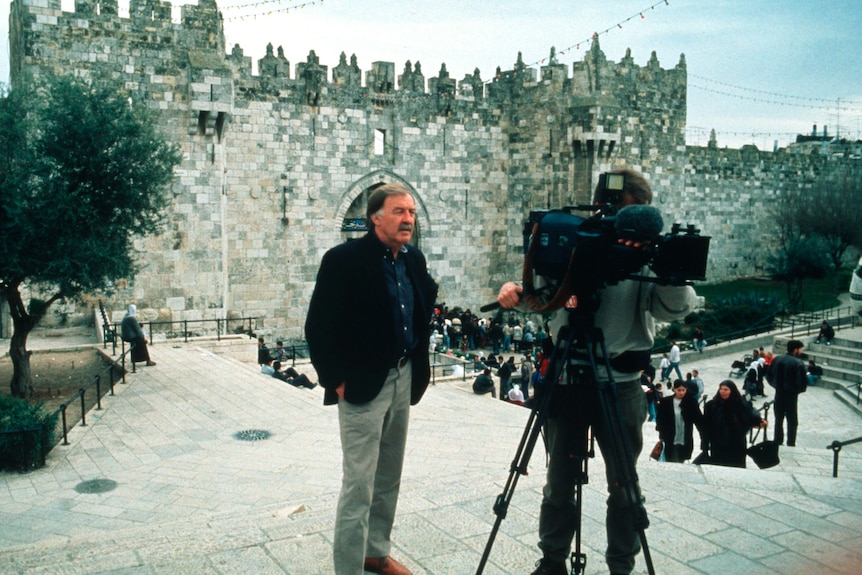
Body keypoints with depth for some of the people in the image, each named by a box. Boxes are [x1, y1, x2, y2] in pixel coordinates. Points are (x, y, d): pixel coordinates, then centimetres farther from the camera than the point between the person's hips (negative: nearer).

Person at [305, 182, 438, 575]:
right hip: (363, 384, -7)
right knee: (358, 484, -2)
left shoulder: (414, 259, 7)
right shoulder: (344, 259, -14)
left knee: (389, 477, 18)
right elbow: (318, 326, -14)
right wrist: (335, 380, -14)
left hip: (403, 379, 7)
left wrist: (420, 367, 12)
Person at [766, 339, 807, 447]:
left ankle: (778, 443, 23)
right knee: (792, 422, 8)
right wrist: (798, 390, 1)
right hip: (791, 396, -5)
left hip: (779, 394, 5)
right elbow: (803, 382, -18)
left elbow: (769, 376, 3)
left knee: (778, 420, 16)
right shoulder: (798, 363, -16)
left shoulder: (777, 360, -1)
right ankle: (791, 444, 9)